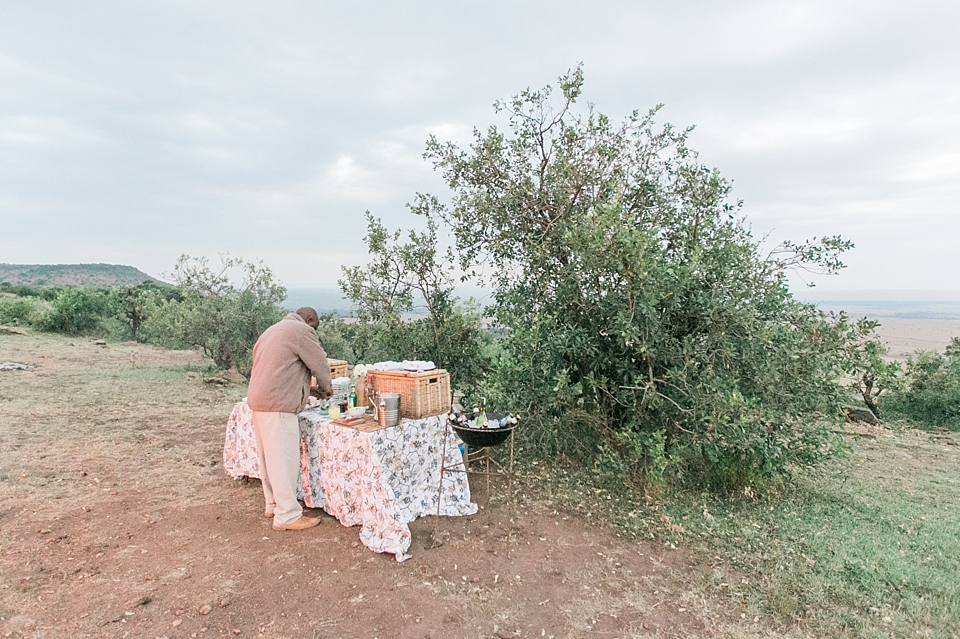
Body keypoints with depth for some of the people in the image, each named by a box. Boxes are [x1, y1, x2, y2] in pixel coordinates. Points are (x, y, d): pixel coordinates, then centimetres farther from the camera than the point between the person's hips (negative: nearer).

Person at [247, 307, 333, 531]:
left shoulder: (274, 330, 23)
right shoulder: (302, 330, -6)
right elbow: (320, 364, -4)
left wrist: (302, 392, 23)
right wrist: (325, 388, 14)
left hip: (259, 401, 10)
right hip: (278, 405, -10)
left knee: (270, 456, 17)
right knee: (284, 459, -4)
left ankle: (273, 504, 29)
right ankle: (287, 516, 2)